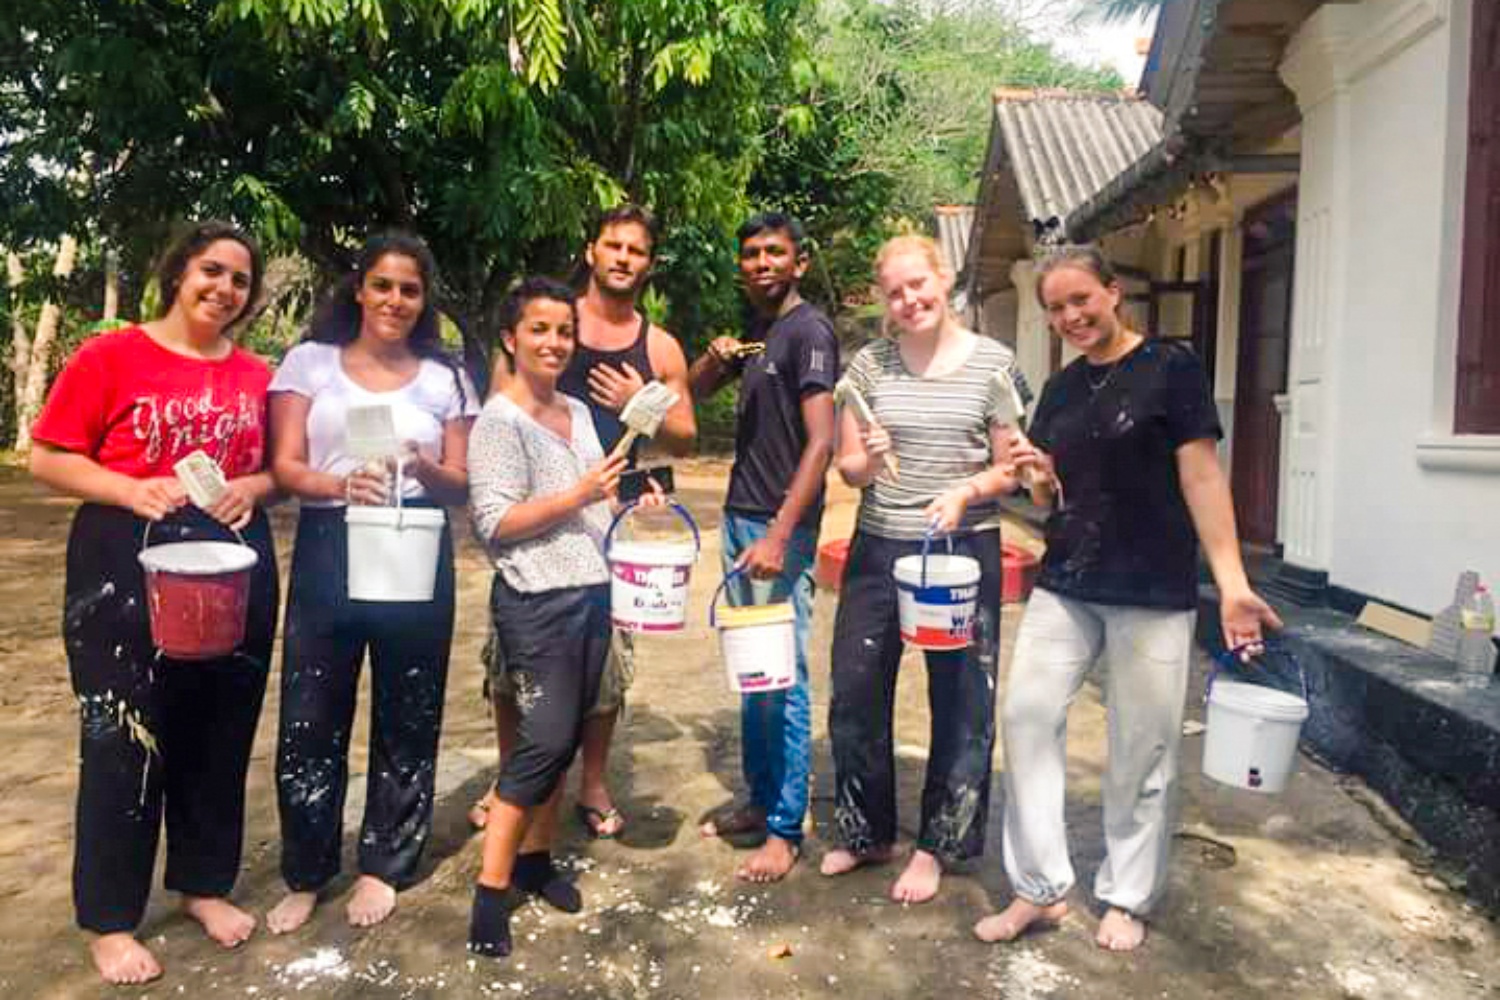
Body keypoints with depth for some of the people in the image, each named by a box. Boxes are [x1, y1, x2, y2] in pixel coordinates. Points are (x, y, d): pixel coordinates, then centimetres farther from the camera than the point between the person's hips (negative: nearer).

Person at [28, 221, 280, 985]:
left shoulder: (257, 376, 7)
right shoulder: (109, 356, -4)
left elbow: (281, 468, 13)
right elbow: (47, 458, -5)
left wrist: (252, 487, -8)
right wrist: (133, 490, -19)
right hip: (127, 566, -4)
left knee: (219, 733, 13)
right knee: (124, 738, 3)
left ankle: (205, 884, 32)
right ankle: (109, 920, 20)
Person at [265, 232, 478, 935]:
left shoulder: (446, 378, 8)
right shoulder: (310, 361, 6)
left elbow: (462, 486, 6)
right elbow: (285, 466, -2)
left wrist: (426, 470, -16)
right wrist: (341, 485, -22)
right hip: (327, 552, 0)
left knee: (407, 715, 7)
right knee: (311, 716, 2)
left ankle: (383, 866, 25)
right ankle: (306, 874, 21)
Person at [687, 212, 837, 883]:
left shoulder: (808, 330, -10)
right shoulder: (753, 329, 15)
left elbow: (821, 443, -17)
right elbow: (692, 392, 22)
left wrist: (779, 535, -25)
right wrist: (716, 356, 0)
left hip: (781, 526, -8)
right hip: (739, 515, 8)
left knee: (783, 681, -3)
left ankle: (785, 830, 7)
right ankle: (759, 800, 26)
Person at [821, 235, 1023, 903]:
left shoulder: (993, 363, -2)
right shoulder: (869, 364, 2)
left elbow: (1011, 469, 0)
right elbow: (847, 469, 3)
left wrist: (964, 492, -19)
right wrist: (867, 461, -19)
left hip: (964, 548, -2)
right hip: (878, 547, 2)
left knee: (962, 702, 7)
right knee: (856, 692, 9)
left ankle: (936, 847, 27)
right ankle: (867, 831, 32)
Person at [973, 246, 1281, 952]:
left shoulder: (1170, 368, -5)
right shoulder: (1061, 389, 11)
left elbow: (1202, 477, -9)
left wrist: (1232, 584, -16)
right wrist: (1040, 478, -7)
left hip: (1153, 594, -5)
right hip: (1065, 587, 5)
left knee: (1142, 747, 4)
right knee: (1026, 714, -1)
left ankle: (1127, 898, 23)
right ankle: (1040, 886, 11)